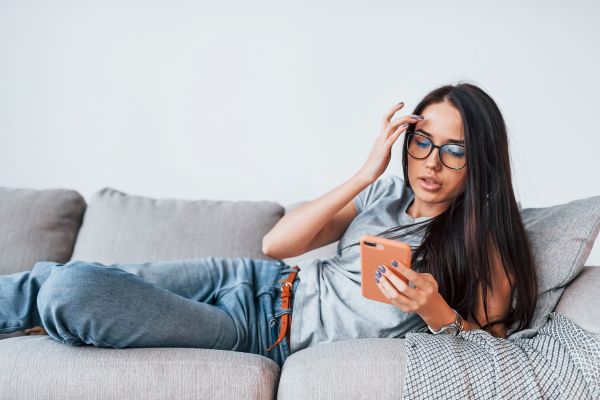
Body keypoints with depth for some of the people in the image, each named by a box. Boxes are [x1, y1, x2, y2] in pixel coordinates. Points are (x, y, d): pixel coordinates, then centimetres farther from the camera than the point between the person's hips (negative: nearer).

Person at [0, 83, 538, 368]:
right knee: (64, 278, -3)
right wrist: (366, 174, -12)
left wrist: (435, 311, -25)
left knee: (68, 294, -17)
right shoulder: (391, 192, 2)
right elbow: (277, 243, -3)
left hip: (273, 335, -5)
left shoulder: (485, 242, -9)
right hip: (266, 282, 5)